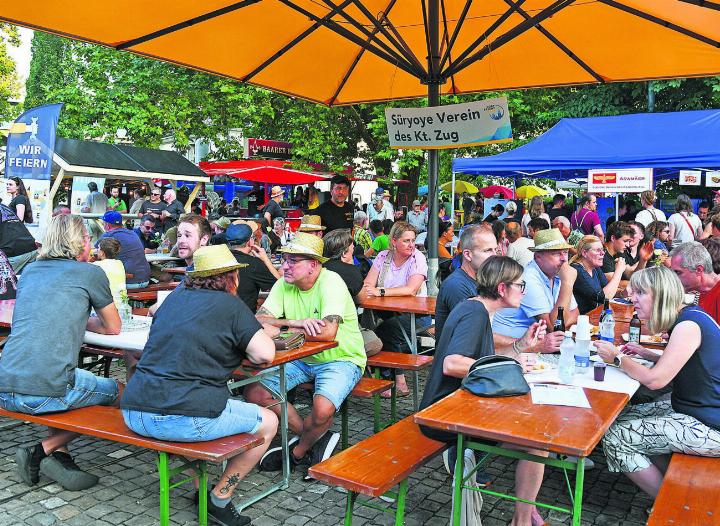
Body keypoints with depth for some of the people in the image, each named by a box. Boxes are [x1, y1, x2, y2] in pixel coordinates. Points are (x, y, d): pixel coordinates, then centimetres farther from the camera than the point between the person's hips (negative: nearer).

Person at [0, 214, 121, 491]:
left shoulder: (30, 271, 18)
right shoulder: (90, 273, 2)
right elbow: (113, 328, 13)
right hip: (46, 390, -6)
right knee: (114, 389, 17)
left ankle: (59, 458, 16)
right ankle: (44, 450, 6)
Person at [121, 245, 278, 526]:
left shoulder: (175, 297, 16)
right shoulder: (230, 305, -2)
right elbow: (265, 355, -9)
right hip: (185, 418, -7)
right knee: (268, 422, 12)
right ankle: (219, 499, 14)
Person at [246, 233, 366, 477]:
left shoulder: (331, 282, -21)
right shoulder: (285, 283, -1)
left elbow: (327, 332, -33)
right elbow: (259, 320, -10)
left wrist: (283, 329, -20)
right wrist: (295, 323, -29)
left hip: (340, 359, -7)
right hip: (302, 358, 7)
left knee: (322, 410, -32)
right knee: (254, 391, -8)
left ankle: (296, 453, 4)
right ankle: (316, 438, 2)